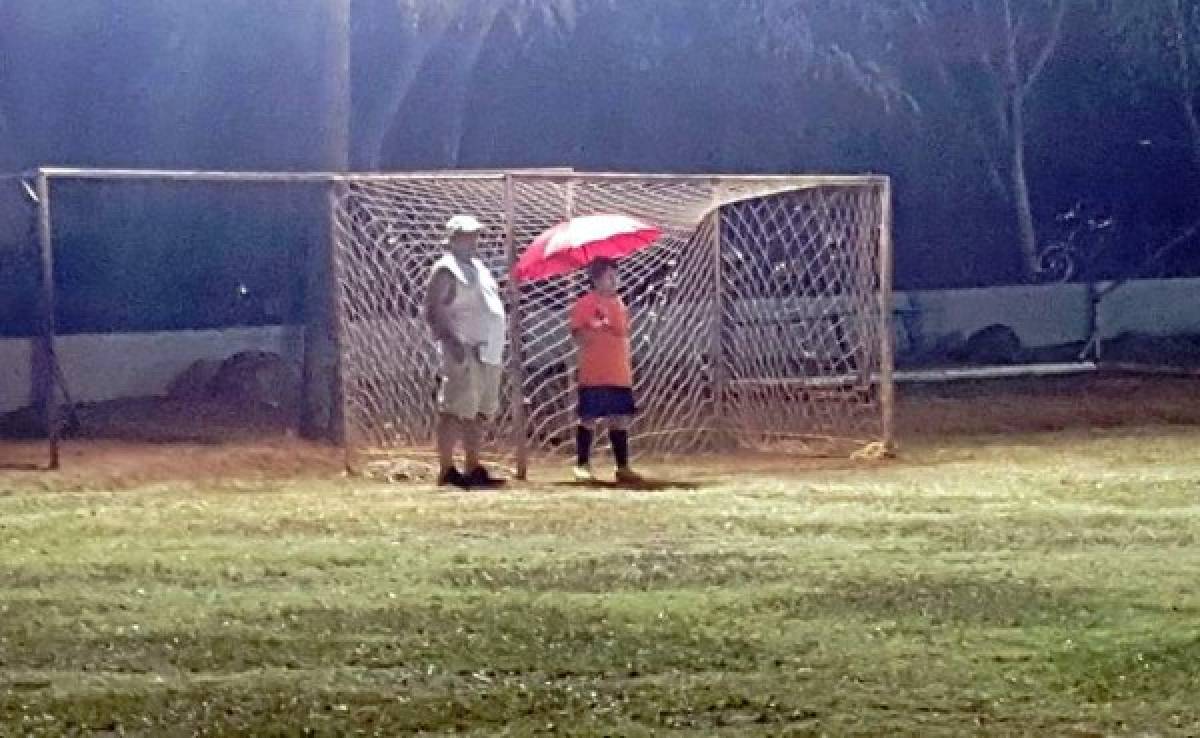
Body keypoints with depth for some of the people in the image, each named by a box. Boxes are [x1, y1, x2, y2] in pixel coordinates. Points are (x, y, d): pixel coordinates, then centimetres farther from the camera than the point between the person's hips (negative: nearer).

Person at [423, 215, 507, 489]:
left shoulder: (478, 268, 21)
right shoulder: (446, 270, -7)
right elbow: (432, 312, -14)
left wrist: (496, 348, 20)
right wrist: (450, 340, -24)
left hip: (488, 353, 9)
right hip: (464, 353, -9)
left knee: (479, 413, 11)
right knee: (455, 412, -9)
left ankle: (473, 469, 17)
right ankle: (447, 471, -8)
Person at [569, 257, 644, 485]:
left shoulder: (619, 304, 15)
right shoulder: (586, 304, -4)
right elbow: (578, 335, -8)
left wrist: (628, 368, 17)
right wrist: (593, 328, -28)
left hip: (620, 375, 6)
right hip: (594, 375, -6)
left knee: (621, 419, 6)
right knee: (589, 419, -3)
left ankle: (623, 468, 11)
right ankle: (582, 466, 3)